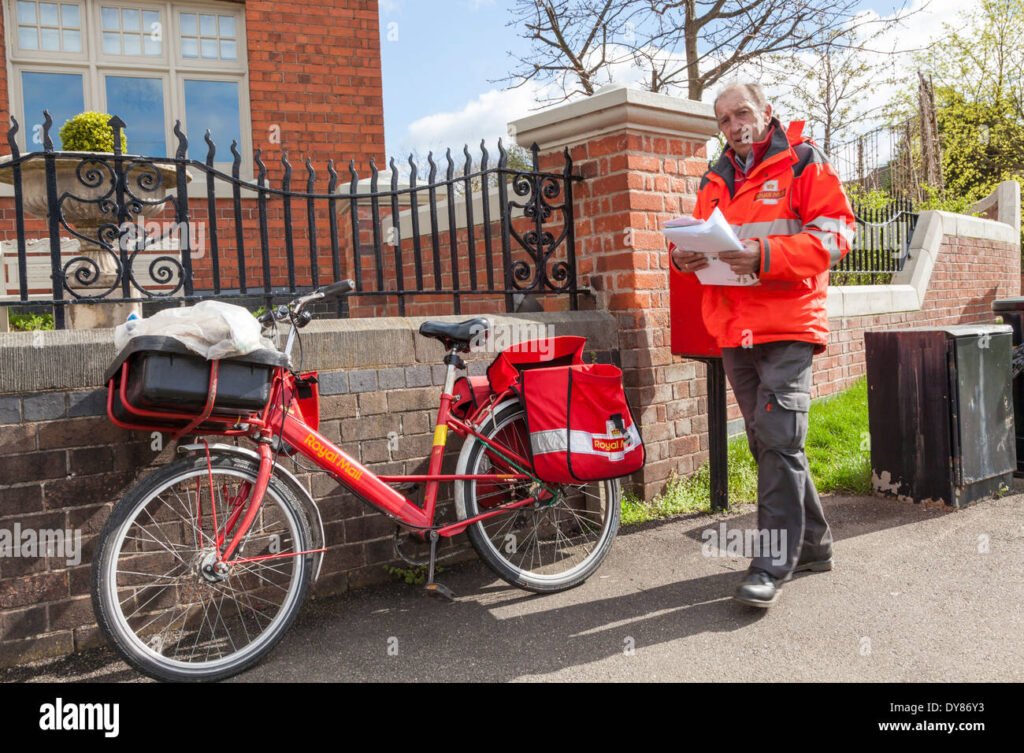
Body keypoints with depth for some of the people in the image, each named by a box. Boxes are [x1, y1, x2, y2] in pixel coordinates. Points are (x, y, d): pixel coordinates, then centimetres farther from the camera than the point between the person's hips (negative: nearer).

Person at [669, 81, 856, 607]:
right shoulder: (715, 180, 19)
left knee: (778, 440, -11)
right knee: (769, 443, 10)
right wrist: (683, 256, -5)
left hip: (788, 326, -6)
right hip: (732, 331, 6)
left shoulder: (802, 162, 3)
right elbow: (699, 239, 20)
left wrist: (766, 255, -21)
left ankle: (773, 563, -4)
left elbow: (835, 232, -8)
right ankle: (811, 543, 24)